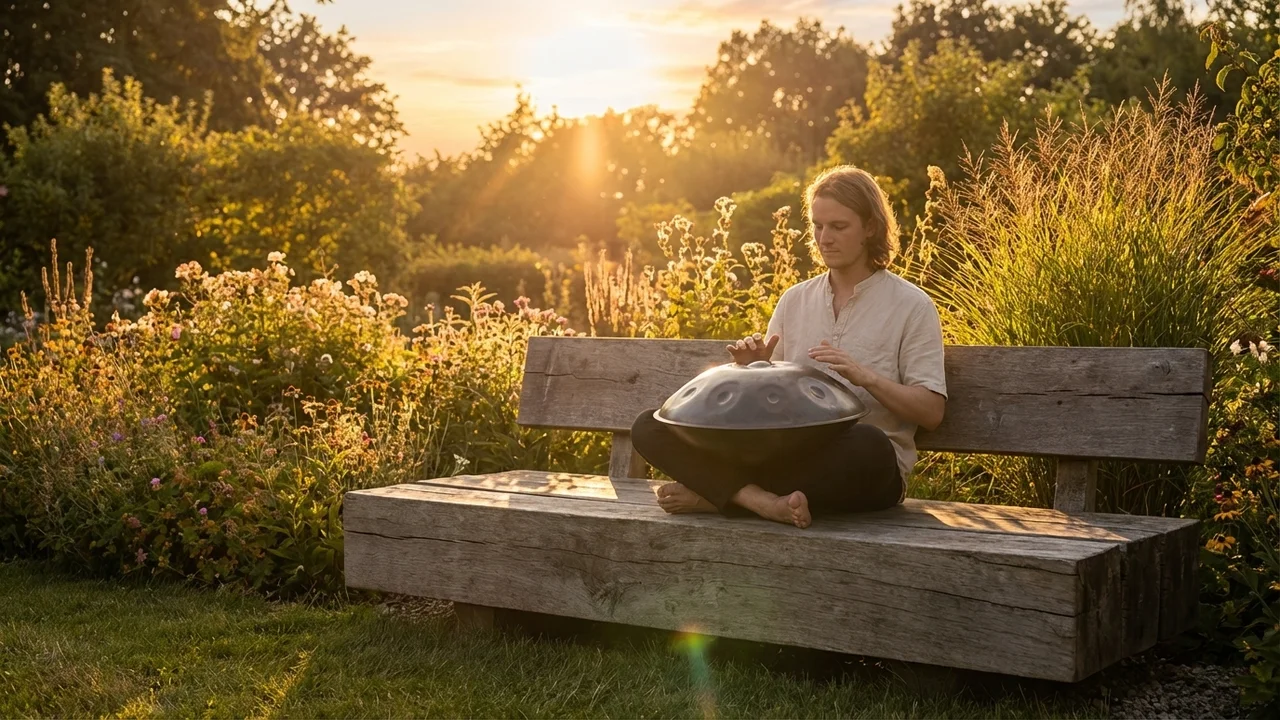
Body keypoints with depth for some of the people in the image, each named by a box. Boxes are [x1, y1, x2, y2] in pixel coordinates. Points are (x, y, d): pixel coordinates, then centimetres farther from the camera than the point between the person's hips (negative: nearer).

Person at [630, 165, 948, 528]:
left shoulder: (911, 305, 4)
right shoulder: (794, 300, 16)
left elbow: (931, 411, -3)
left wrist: (865, 376, -17)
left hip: (861, 471, -4)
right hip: (787, 454, 4)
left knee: (867, 445, -43)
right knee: (649, 427, -11)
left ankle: (715, 494, -26)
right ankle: (761, 500, -34)